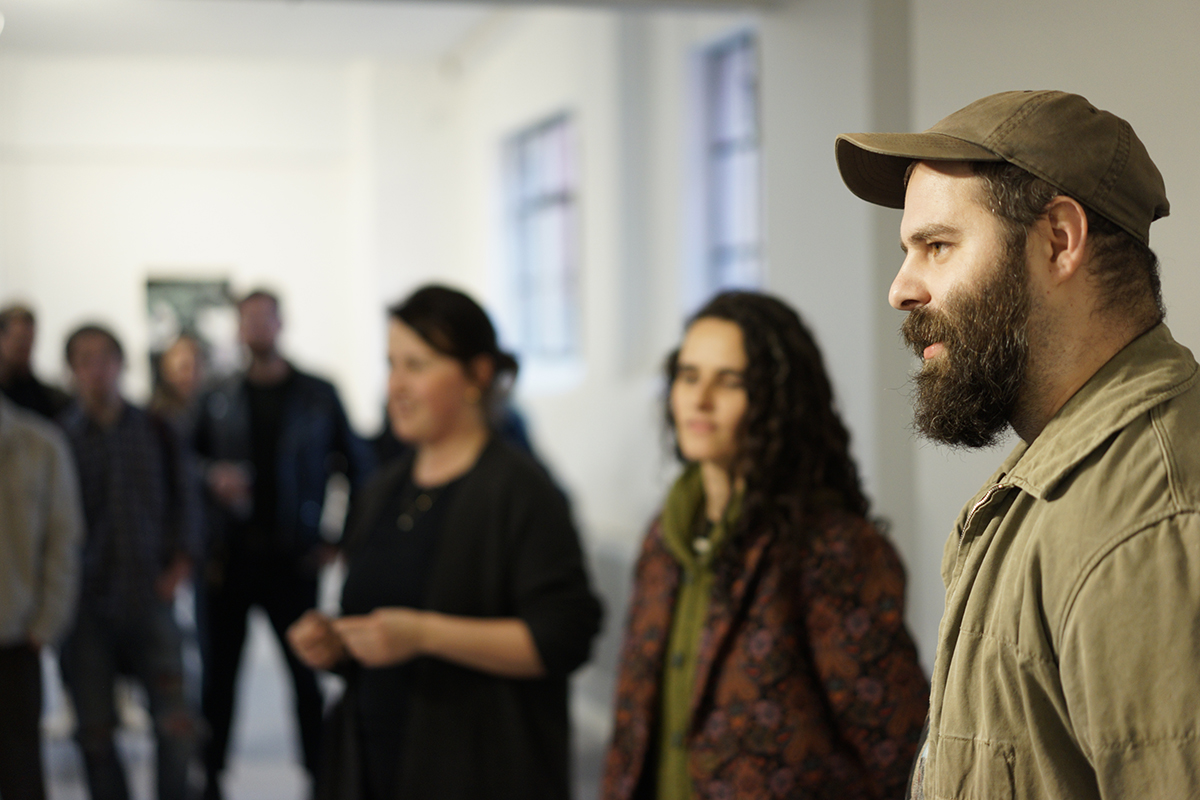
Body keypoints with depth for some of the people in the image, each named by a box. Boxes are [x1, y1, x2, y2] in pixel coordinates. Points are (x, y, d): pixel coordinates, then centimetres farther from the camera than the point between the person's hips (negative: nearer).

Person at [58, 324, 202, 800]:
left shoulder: (155, 431, 6)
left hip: (149, 597, 1)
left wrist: (179, 565, 3)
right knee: (95, 730, 3)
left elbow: (183, 501, 12)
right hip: (86, 604, -1)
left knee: (176, 722, -6)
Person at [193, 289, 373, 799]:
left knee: (307, 672, -1)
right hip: (228, 556, 2)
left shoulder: (318, 395, 4)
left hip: (292, 559, -2)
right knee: (219, 674, 7)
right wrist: (212, 476, -8)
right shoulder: (220, 399, 9)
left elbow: (357, 465, 7)